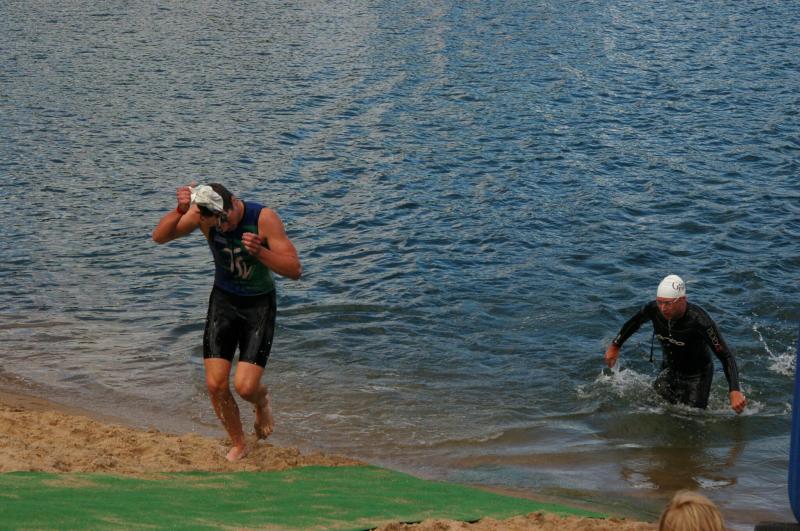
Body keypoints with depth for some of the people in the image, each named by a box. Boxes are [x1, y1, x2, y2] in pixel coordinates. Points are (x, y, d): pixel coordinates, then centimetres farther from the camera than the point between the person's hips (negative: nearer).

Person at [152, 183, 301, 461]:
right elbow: (159, 237, -16)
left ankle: (262, 399, 24)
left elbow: (294, 270, -23)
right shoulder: (203, 215, -15)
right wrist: (180, 210, -32)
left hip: (258, 305, -3)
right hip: (223, 300, 3)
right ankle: (239, 445, 21)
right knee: (215, 385, -3)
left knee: (245, 387, -14)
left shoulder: (264, 218, -23)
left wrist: (259, 251, -38)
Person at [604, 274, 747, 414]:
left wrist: (734, 391, -43)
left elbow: (726, 357, -32)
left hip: (697, 375, -4)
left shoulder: (699, 320, -35)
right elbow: (635, 322, 4)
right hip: (669, 369, 4)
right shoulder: (653, 309, -22)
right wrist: (615, 345, 14)